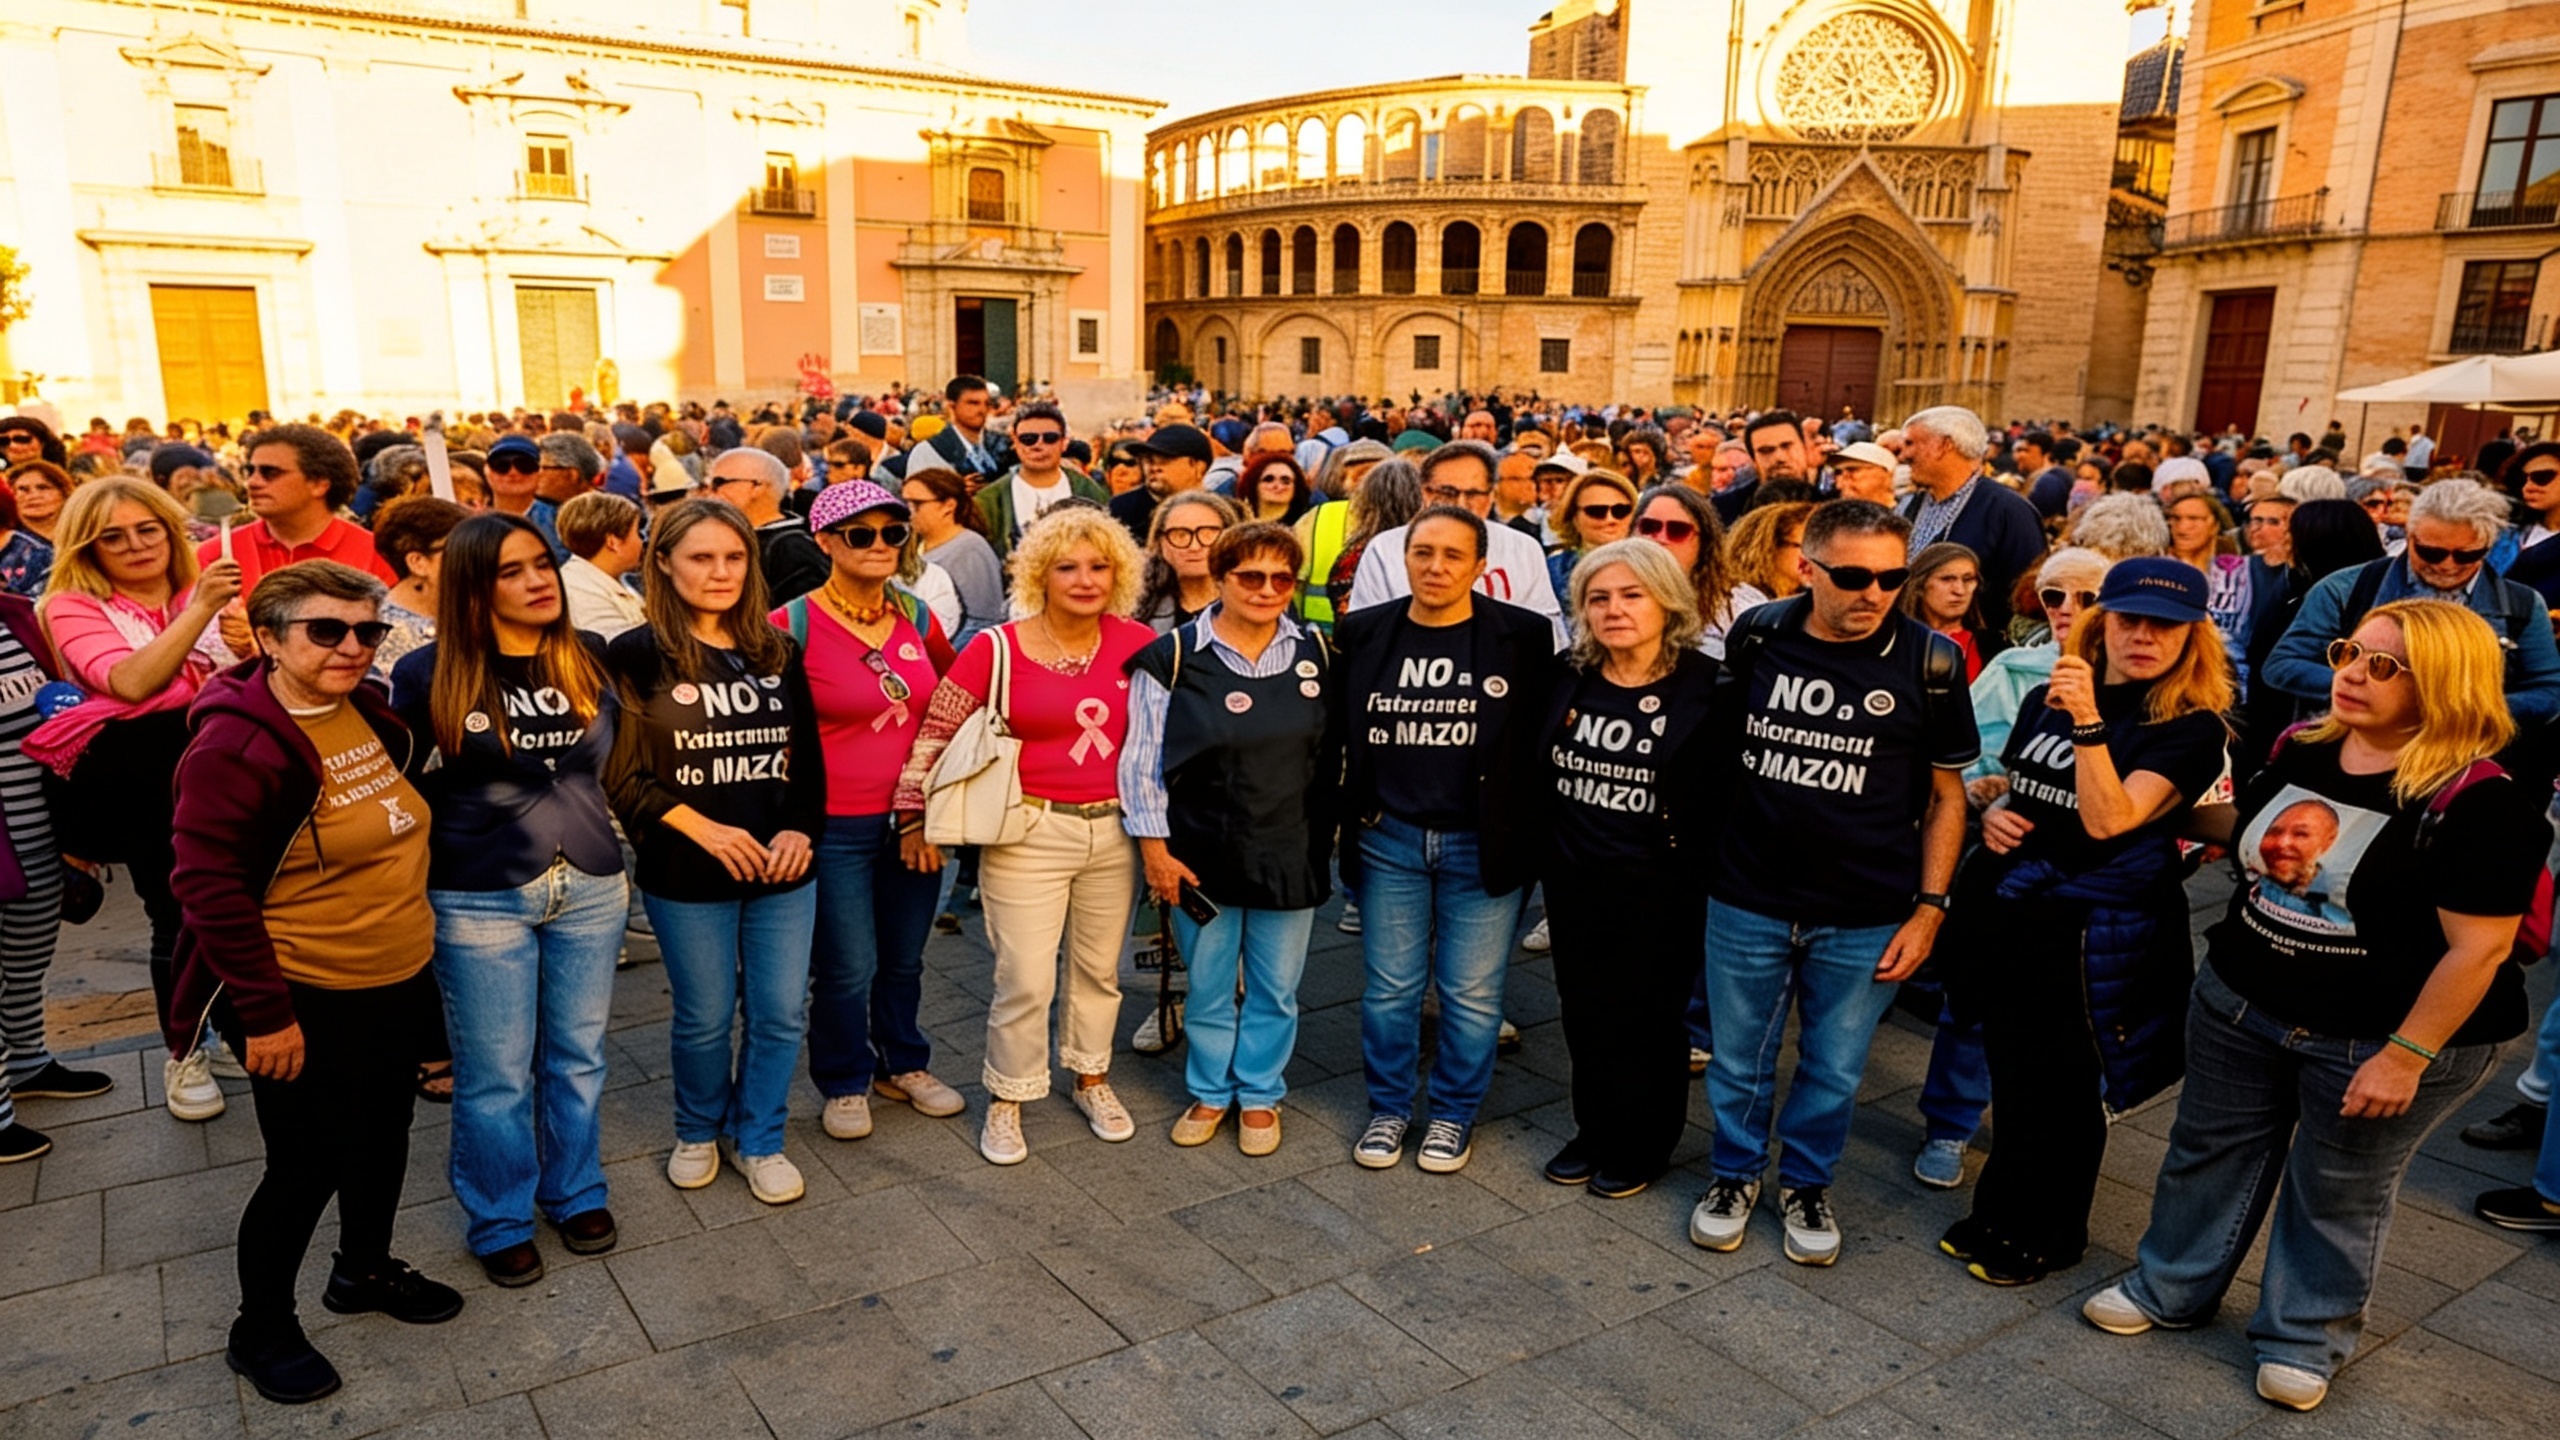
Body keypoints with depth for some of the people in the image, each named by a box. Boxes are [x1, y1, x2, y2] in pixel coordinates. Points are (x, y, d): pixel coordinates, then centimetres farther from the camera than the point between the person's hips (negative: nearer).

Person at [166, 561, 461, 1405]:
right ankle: (260, 1331, 28)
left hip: (400, 980, 7)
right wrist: (264, 1010, -19)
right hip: (305, 1001, -7)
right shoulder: (236, 745, -21)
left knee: (383, 1138, 21)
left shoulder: (368, 711, 2)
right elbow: (208, 884, -20)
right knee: (309, 1166, 6)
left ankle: (366, 1271, 44)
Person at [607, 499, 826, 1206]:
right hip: (686, 877, -3)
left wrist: (800, 830, -7)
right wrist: (700, 828, -16)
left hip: (781, 867, 3)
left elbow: (808, 758, 8)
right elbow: (620, 774, -8)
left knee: (781, 1013, 8)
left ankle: (759, 1140, 30)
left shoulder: (778, 652, 5)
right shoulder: (636, 657, -6)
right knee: (705, 1018, 10)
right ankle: (698, 1133, 37)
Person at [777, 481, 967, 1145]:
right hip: (835, 825, -4)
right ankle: (845, 1083, 29)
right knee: (847, 969, 6)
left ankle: (903, 1064, 40)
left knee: (904, 957, 19)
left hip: (914, 816, 5)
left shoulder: (916, 615, 1)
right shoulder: (793, 625, -13)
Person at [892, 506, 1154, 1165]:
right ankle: (1006, 1099, 22)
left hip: (1114, 832, 3)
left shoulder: (1139, 645, -2)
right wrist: (916, 816, -5)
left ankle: (1091, 1078, 39)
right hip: (1028, 834, -3)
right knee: (1025, 980, 0)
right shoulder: (997, 649, -10)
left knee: (1100, 966, 18)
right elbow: (936, 732, -4)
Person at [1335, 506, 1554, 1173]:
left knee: (1472, 994, 9)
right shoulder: (1364, 633, 1)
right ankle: (1388, 1109, 30)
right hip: (1390, 841, 2)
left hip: (1483, 845, -2)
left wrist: (1532, 837, -6)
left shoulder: (1523, 636, -6)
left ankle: (1454, 1114, 29)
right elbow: (1341, 733, 7)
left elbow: (1543, 737, -4)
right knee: (1390, 988, 12)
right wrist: (1352, 821, 4)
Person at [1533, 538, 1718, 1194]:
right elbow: (1536, 771, 9)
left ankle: (1641, 1145, 30)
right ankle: (1594, 1129, 34)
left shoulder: (1705, 686, -12)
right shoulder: (1566, 677, 1)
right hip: (1574, 885, 4)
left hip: (1660, 891, -4)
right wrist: (1540, 856, 8)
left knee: (1647, 1020, 10)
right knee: (1583, 1013, 15)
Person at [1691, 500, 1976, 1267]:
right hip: (1747, 901, 1)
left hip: (1865, 916, -1)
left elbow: (1945, 792, 0)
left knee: (1834, 1069, 15)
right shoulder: (1756, 638, -5)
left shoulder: (1929, 662, -9)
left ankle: (1806, 1182, 39)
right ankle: (1736, 1172, 39)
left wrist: (1930, 907, -3)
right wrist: (1698, 854, 6)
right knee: (1738, 1059, 16)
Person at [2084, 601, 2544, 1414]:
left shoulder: (2481, 799, -22)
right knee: (2209, 1148, 19)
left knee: (2337, 1193, 13)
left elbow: (2478, 947, -21)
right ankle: (2169, 1289, 39)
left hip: (2374, 1039, -6)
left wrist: (2405, 1056, -20)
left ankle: (2305, 1339, 35)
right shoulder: (2302, 750, -2)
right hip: (2237, 1004, 6)